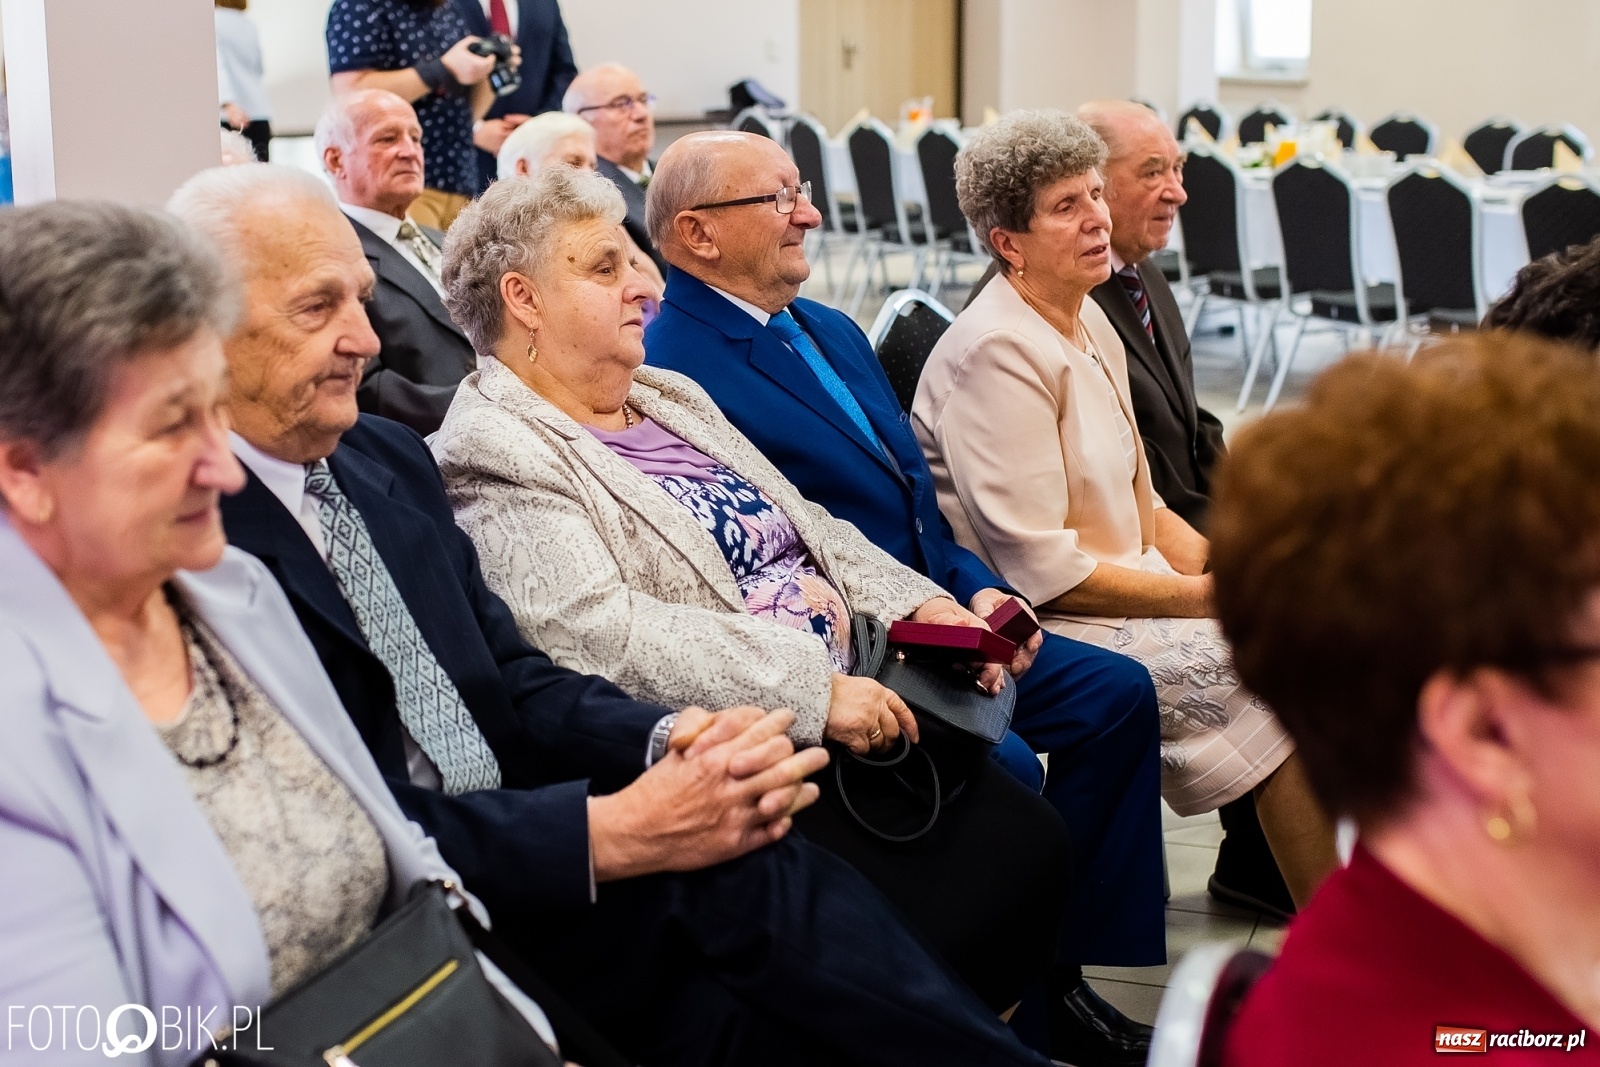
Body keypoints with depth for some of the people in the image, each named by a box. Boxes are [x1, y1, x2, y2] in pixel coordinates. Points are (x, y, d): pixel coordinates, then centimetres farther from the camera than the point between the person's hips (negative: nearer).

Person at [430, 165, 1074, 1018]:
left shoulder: (672, 400, 20)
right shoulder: (497, 451, -9)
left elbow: (810, 528, 23)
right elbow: (599, 635, -21)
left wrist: (918, 604, 4)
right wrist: (813, 691, -23)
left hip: (838, 715, 9)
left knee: (1029, 838, -8)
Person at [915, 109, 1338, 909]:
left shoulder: (1087, 321, 12)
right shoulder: (997, 351, -17)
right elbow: (1041, 568, -20)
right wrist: (1203, 597, -15)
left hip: (1129, 587, 9)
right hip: (1051, 628, -9)